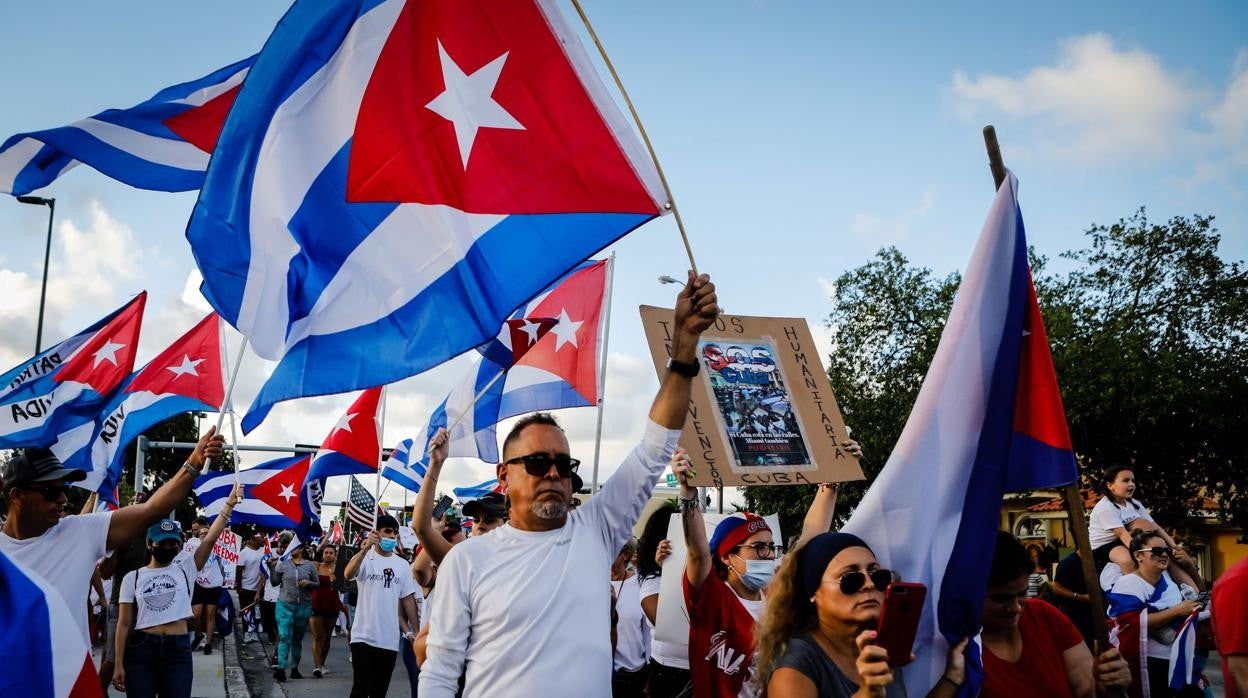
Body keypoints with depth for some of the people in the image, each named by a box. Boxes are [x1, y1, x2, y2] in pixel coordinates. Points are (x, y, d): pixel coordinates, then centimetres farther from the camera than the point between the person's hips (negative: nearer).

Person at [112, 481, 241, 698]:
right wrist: (119, 664, -2)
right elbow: (124, 623, 4)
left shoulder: (185, 568, 6)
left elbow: (210, 538, -6)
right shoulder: (133, 577, 4)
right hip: (141, 649, 0)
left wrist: (230, 502, -15)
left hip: (178, 649, 1)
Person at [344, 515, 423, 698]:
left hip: (390, 639, 4)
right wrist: (365, 549, -42)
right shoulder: (365, 558, -5)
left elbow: (408, 599, 10)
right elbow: (348, 574, -27)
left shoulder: (402, 565, 7)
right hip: (364, 636, -4)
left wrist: (415, 631, 5)